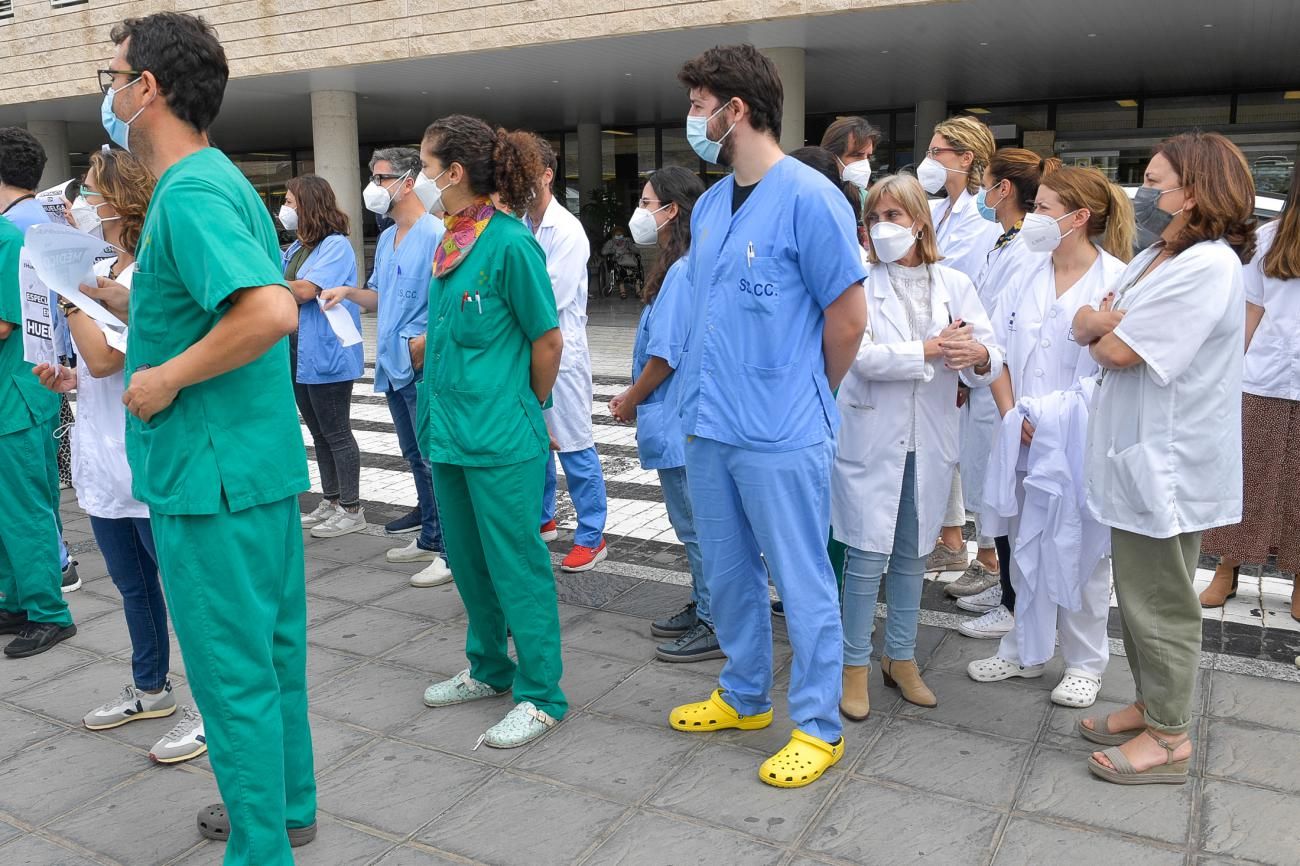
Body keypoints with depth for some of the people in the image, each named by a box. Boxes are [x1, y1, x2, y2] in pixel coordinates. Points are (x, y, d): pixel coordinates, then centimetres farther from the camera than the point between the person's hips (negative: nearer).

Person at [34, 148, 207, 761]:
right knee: (133, 585, 21)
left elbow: (105, 358, -22)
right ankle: (150, 689, 38)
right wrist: (66, 380, 3)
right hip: (102, 459, 9)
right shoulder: (97, 272, 11)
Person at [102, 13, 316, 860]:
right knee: (274, 650, 20)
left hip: (211, 475, -10)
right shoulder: (225, 180, 12)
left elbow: (272, 312, -33)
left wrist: (168, 378, -21)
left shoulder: (188, 195, -18)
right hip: (263, 459, 10)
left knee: (235, 677, 4)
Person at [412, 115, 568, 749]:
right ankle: (489, 669, 37)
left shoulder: (510, 242, -15)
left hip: (501, 441, -8)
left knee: (517, 566, 1)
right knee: (468, 561, 18)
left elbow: (547, 342, -10)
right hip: (451, 433, 9)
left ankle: (540, 696, 15)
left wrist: (525, 410, 1)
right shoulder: (450, 241, 8)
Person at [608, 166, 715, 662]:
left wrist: (630, 401, -6)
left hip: (680, 422, -10)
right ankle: (703, 608, 31)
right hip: (681, 419, 10)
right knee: (696, 524, 18)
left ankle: (715, 627, 11)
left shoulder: (681, 272, -19)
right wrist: (634, 397, 13)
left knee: (696, 526, 0)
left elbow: (665, 356, -21)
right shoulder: (683, 268, 11)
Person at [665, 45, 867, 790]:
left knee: (802, 585, 5)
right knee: (728, 575, 18)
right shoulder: (709, 206, 10)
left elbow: (848, 317, -9)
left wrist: (804, 401, 3)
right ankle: (744, 698, 37)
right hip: (709, 426, 8)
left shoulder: (809, 198, -13)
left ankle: (819, 729, 21)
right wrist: (711, 391, 15)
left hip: (781, 436, -7)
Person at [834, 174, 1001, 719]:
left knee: (912, 555, 14)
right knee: (868, 555, -2)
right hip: (872, 438, -3)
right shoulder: (859, 285, -3)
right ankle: (855, 667, 13)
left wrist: (980, 356, -23)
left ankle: (901, 658, 29)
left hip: (929, 442, 3)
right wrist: (932, 349, -19)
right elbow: (863, 357, -17)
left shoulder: (955, 285, 6)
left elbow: (991, 359, -1)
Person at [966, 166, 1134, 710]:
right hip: (1026, 437, 5)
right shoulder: (1027, 279, 7)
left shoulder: (1118, 281, -9)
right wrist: (1012, 414, -3)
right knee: (1027, 546, 15)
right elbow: (998, 352, 6)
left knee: (1080, 552, 6)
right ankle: (1025, 651, 31)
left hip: (1083, 440, -5)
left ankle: (1085, 662, 24)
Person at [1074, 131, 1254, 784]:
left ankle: (1168, 738, 17)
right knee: (1139, 595, 18)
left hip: (1167, 464, -9)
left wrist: (1103, 328, 0)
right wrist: (1110, 323, -13)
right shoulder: (1150, 260, 13)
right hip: (1136, 456, 9)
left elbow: (1117, 350, -21)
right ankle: (1151, 706, 33)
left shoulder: (1208, 266, -18)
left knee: (1160, 605, 3)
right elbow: (1084, 325, 8)